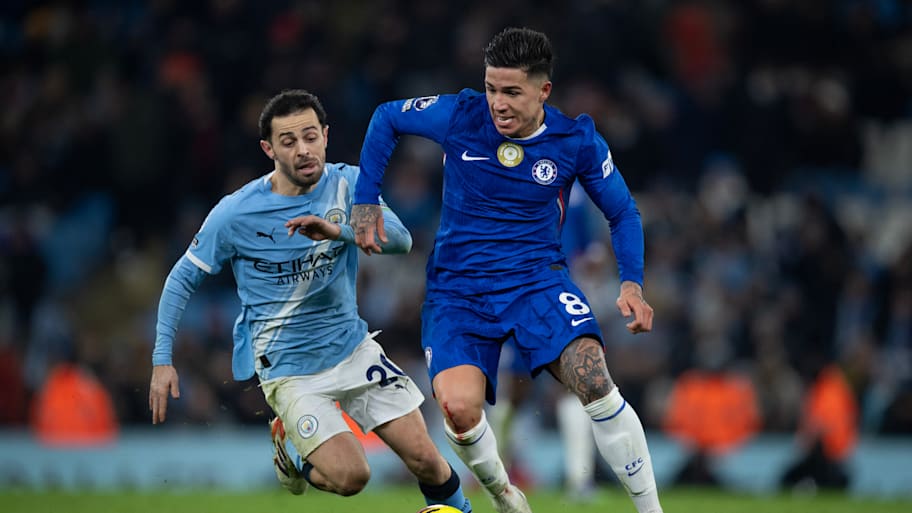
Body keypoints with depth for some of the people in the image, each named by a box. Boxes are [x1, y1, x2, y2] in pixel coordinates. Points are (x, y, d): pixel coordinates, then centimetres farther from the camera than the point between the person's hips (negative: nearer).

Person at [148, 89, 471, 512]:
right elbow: (182, 279, -3)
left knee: (426, 460, -4)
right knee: (350, 476, -17)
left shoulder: (348, 185, -6)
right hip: (288, 366, -3)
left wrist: (338, 230, -37)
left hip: (352, 346, 3)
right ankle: (291, 447, 15)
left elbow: (400, 239, -20)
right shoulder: (234, 214, -14)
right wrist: (162, 360, -10)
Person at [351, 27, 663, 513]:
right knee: (458, 409, -23)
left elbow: (623, 213, 7)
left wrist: (632, 284, -8)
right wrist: (366, 201, 4)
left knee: (595, 382, -26)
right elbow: (386, 118, 9)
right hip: (456, 287, 0)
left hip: (537, 277, 0)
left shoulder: (578, 140, -6)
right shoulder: (459, 116, -8)